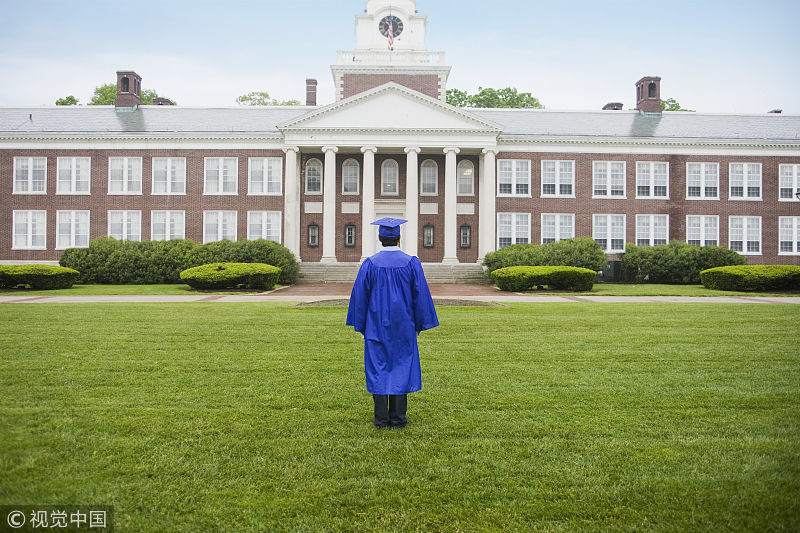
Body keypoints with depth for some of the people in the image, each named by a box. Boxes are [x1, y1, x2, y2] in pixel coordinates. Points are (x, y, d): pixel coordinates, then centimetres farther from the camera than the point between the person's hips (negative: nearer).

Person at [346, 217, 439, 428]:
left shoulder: (370, 264, -5)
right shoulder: (411, 263, -5)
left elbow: (360, 296, -1)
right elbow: (421, 296, -2)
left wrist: (360, 327, 8)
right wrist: (419, 325, 8)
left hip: (376, 326, 0)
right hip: (403, 327, 0)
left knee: (378, 368, 6)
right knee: (401, 367, 8)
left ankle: (381, 418, 9)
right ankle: (398, 418, 11)